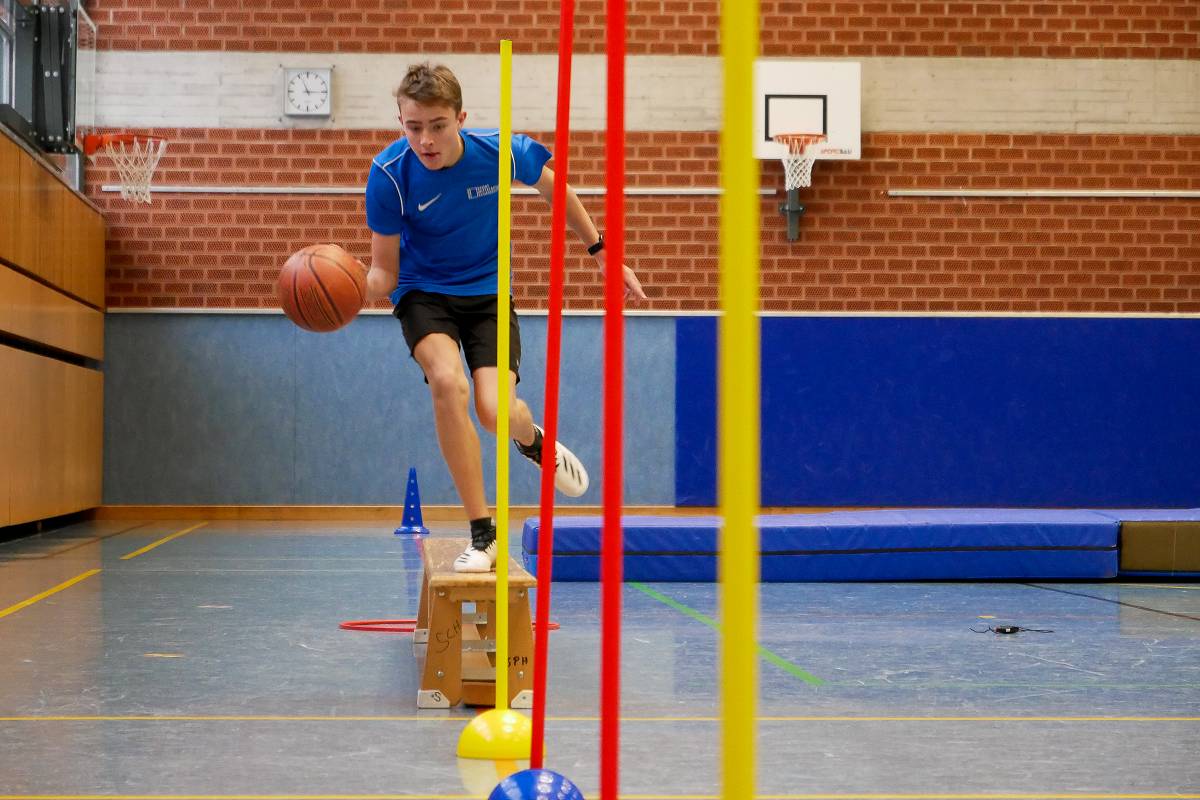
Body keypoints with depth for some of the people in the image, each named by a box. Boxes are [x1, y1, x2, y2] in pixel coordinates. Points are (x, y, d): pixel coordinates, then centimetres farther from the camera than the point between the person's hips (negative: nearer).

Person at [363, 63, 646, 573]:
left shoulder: (500, 152, -19)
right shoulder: (389, 173, -22)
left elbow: (554, 190, 3)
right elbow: (385, 271, -14)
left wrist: (601, 251, 9)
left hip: (487, 291, 1)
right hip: (423, 292, -1)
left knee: (497, 413, -19)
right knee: (448, 383, -31)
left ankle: (534, 441, 25)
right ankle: (482, 535, -16)